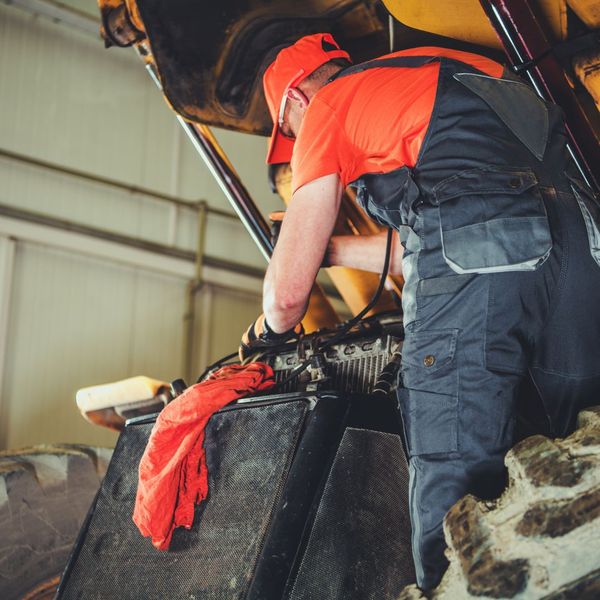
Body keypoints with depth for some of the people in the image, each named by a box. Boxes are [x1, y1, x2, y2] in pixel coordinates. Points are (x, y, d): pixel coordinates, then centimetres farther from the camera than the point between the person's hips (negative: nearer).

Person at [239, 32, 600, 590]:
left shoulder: (326, 107, 17)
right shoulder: (452, 69, 37)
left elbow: (289, 293, 14)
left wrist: (268, 328, 37)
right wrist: (330, 247, 52)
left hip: (470, 273, -7)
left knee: (451, 519, -6)